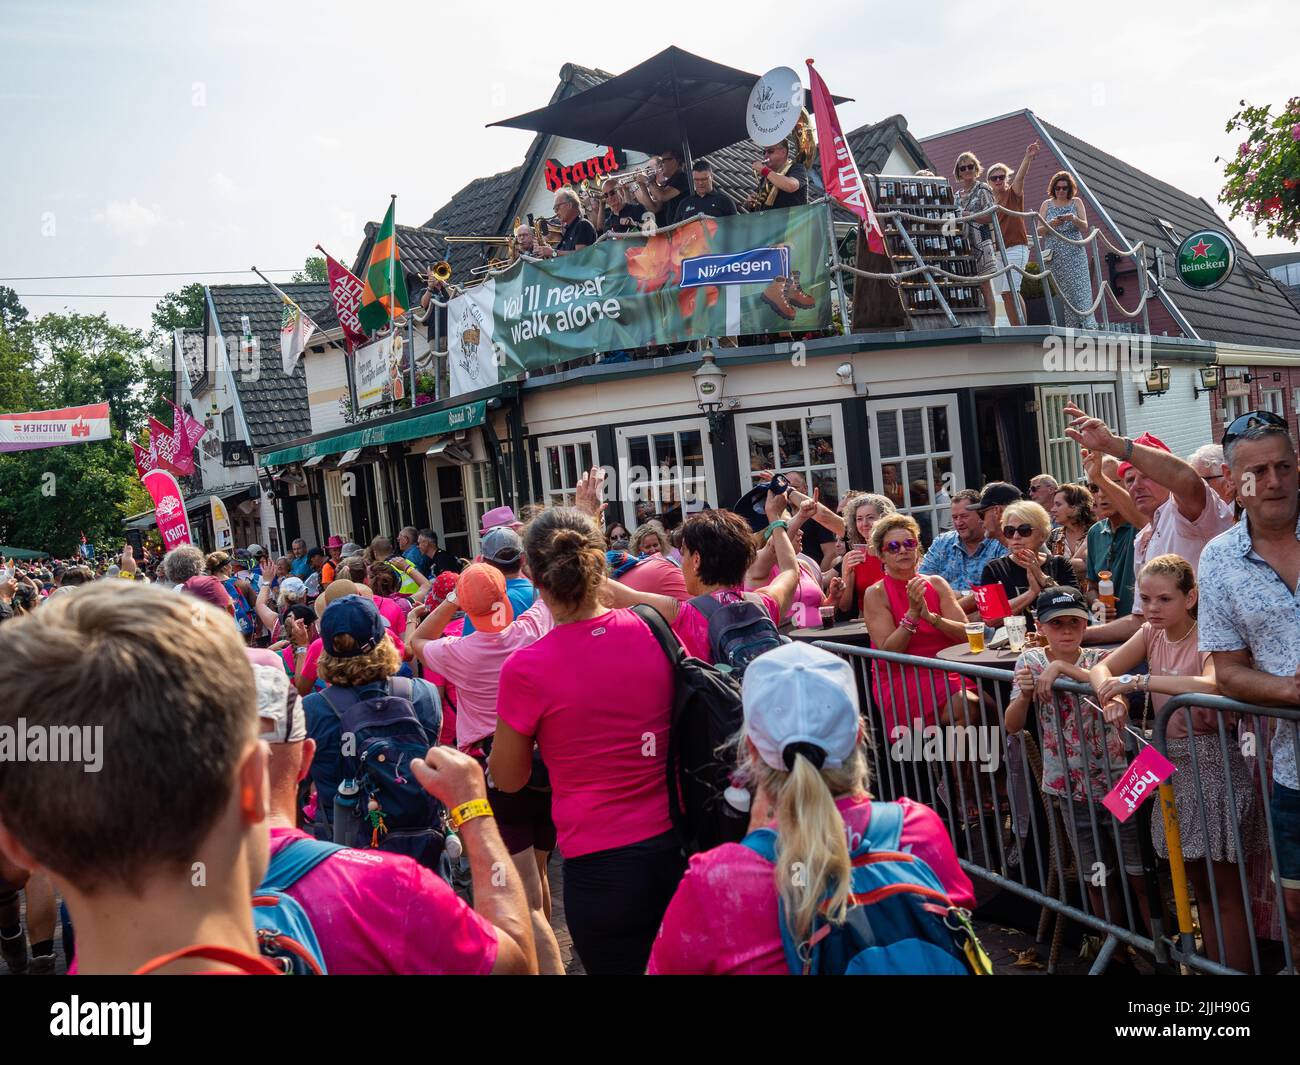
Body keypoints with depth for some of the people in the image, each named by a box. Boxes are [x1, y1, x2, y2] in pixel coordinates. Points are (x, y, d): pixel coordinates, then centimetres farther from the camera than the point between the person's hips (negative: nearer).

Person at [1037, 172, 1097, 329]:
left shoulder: (1076, 202, 9)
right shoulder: (1047, 204, 11)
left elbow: (1085, 228, 3)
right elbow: (1039, 231, 6)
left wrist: (1074, 219, -17)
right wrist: (1050, 225, -15)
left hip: (1075, 253, -1)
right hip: (1056, 256, 1)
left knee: (1081, 290, -11)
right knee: (1065, 293, 0)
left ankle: (1089, 326, -15)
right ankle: (1072, 329, 1)